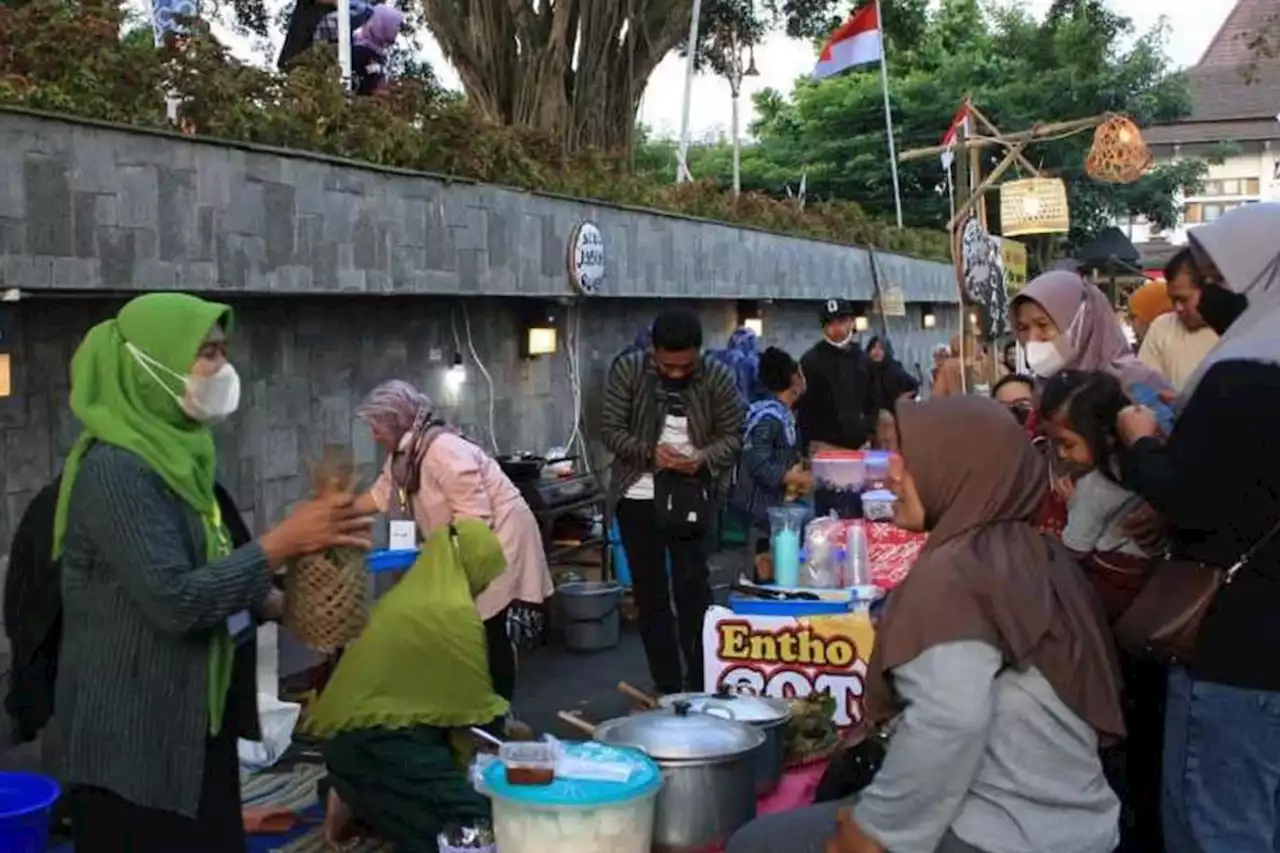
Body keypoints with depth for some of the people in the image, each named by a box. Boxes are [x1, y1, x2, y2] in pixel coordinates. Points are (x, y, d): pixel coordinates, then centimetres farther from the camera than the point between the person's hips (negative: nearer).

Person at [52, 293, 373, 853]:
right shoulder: (115, 468, -19)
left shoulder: (174, 455, 11)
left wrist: (285, 606, 5)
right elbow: (175, 600, -26)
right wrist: (286, 540, -21)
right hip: (135, 743, -9)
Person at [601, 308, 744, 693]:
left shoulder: (717, 377, -8)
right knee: (649, 592, 6)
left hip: (692, 495, -1)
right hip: (638, 495, 1)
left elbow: (733, 435, -3)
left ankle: (701, 684, 4)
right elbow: (610, 429, -6)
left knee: (692, 587, -6)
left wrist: (703, 458, -23)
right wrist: (649, 452, -23)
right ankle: (667, 687, 17)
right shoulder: (627, 370, -8)